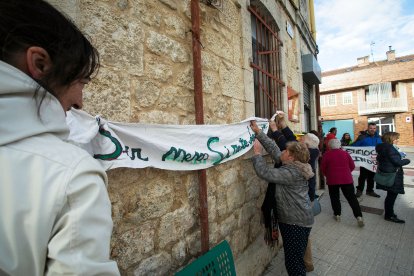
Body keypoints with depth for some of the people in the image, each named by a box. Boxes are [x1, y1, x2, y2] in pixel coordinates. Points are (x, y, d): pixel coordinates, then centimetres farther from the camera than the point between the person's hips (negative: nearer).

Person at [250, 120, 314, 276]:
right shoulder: (292, 166, 4)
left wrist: (257, 153, -15)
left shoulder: (291, 173, -25)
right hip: (293, 220, 10)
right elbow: (273, 148, 3)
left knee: (293, 261, 4)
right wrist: (258, 132, 3)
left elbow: (264, 172, -27)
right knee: (295, 258, 25)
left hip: (296, 223, -10)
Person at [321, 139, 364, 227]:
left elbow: (323, 169, -1)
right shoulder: (345, 153, 2)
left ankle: (337, 214, 17)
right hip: (346, 179, 2)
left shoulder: (326, 155, -5)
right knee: (352, 198, 8)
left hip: (332, 180, -2)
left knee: (334, 197, 13)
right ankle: (359, 216, 2)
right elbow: (352, 166, 8)